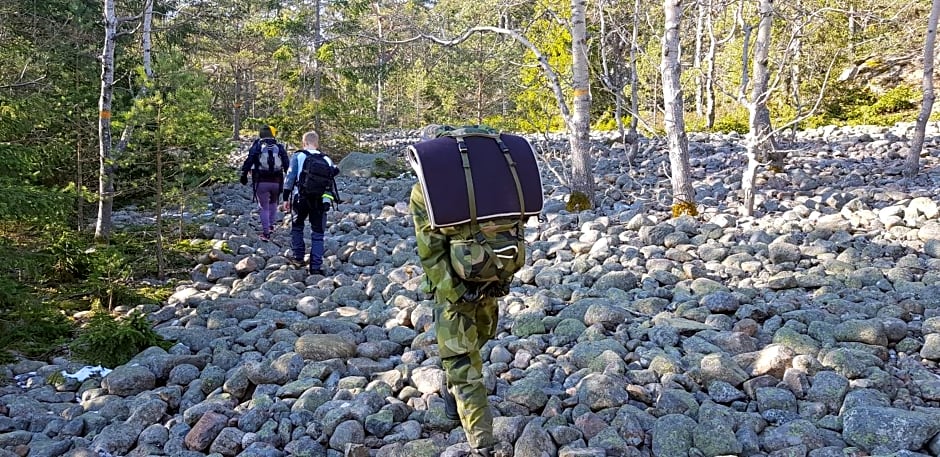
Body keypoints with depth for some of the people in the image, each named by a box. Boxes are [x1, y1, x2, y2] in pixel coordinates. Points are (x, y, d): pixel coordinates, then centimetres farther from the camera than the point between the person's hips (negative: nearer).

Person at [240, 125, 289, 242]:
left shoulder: (256, 146, 0)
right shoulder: (280, 147, 5)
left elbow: (248, 162, -5)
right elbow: (287, 164, 5)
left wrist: (244, 175, 3)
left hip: (261, 182, -2)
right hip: (277, 182, 2)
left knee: (264, 207, 4)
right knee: (273, 202, 27)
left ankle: (266, 233, 1)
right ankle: (271, 225, 23)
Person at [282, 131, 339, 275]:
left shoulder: (298, 157, -2)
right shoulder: (326, 160, 7)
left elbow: (290, 178, -5)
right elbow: (332, 181, 10)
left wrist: (286, 198, 1)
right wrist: (329, 201, 19)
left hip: (301, 199, -1)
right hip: (321, 201, 1)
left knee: (297, 227, 22)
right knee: (318, 233, 6)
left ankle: (298, 257, 22)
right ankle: (316, 266, 3)